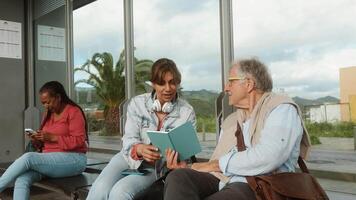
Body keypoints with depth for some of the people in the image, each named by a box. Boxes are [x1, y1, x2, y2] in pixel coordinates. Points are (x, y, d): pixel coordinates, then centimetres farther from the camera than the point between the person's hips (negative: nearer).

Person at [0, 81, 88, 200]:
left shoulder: (73, 111, -6)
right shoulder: (49, 114, 16)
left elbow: (79, 141, -13)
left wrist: (52, 137, -18)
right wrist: (38, 140, 0)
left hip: (73, 159, -7)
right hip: (51, 159, 7)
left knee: (28, 157, -28)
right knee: (22, 179, -24)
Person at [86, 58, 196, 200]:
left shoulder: (187, 112, -3)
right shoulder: (137, 103, 1)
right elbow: (129, 140, -6)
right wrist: (139, 149, -30)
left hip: (158, 167, -1)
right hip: (129, 158, 2)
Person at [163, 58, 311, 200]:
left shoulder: (281, 109, 1)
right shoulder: (230, 121, 24)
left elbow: (267, 158, -18)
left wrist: (216, 164, -10)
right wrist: (186, 169, -1)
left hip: (257, 186, -6)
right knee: (178, 177, -24)